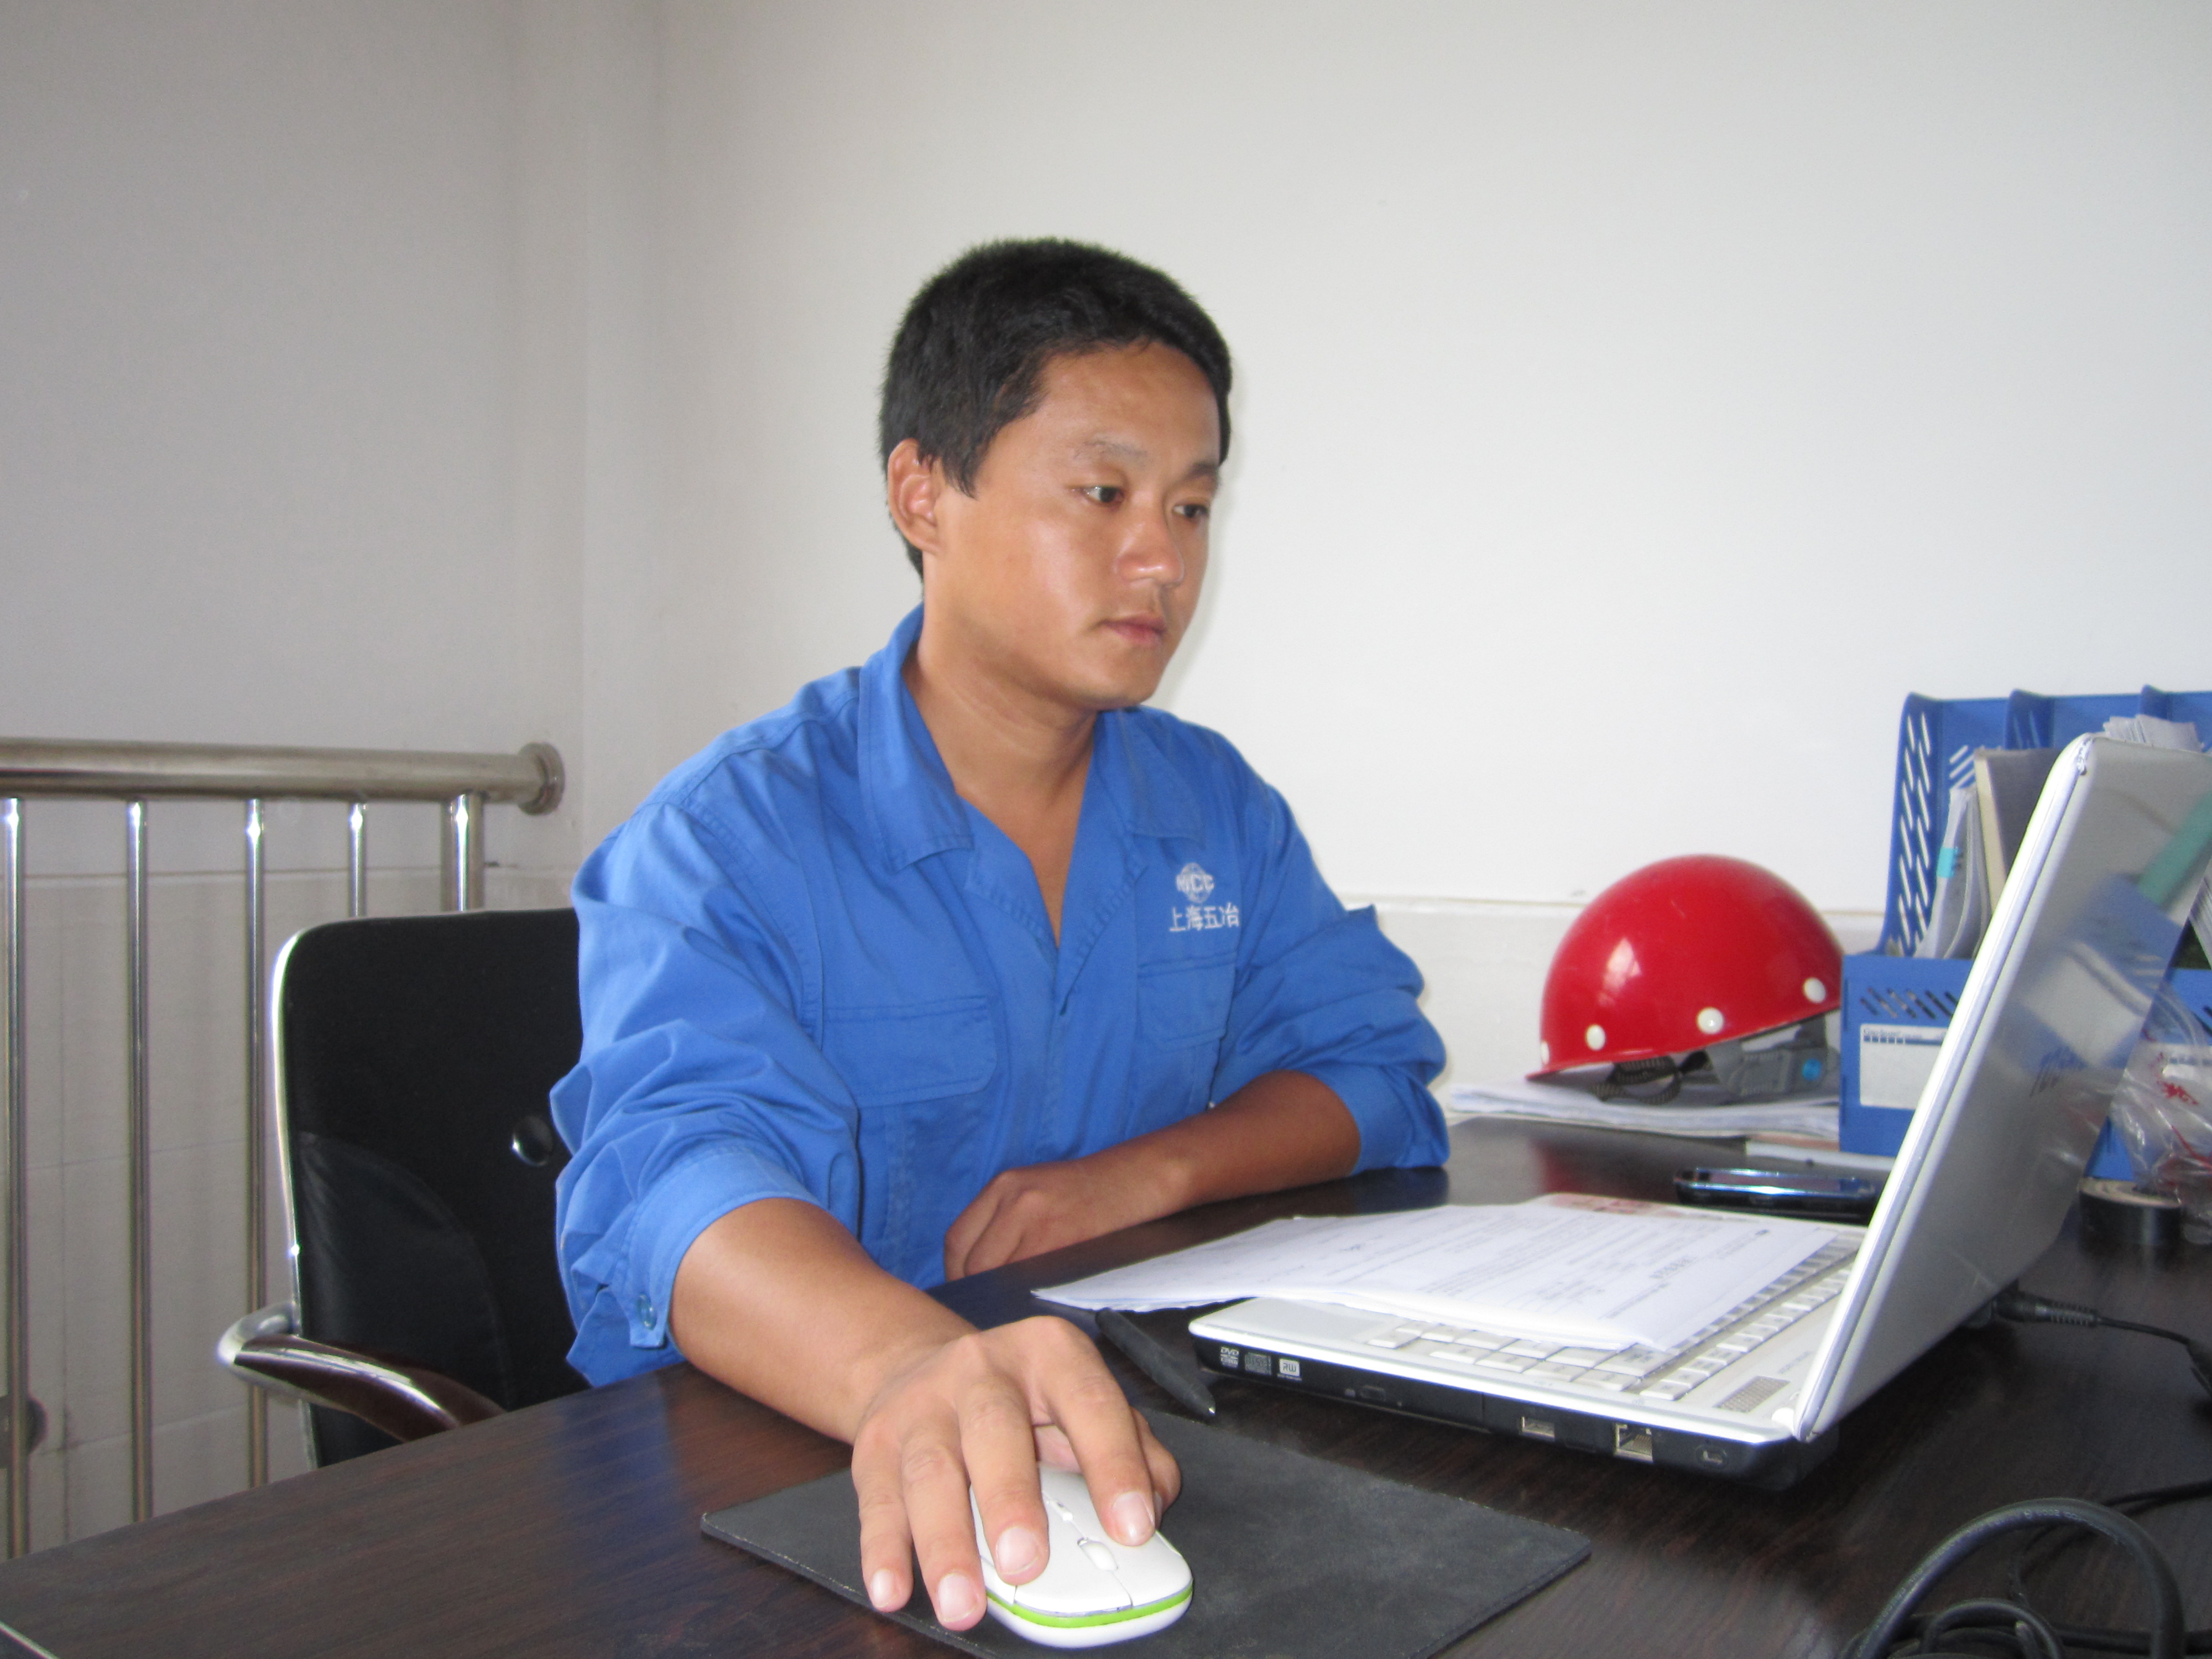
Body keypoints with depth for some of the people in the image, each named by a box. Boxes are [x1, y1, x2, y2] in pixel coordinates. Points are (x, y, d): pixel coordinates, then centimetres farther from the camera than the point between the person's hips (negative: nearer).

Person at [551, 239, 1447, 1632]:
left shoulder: (1219, 808, 8)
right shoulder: (729, 838, -10)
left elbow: (1376, 1074, 9)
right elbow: (683, 1175, -25)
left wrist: (1144, 1173, -9)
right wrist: (908, 1367, -47)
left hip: (1145, 1423, 4)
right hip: (789, 1466, -4)